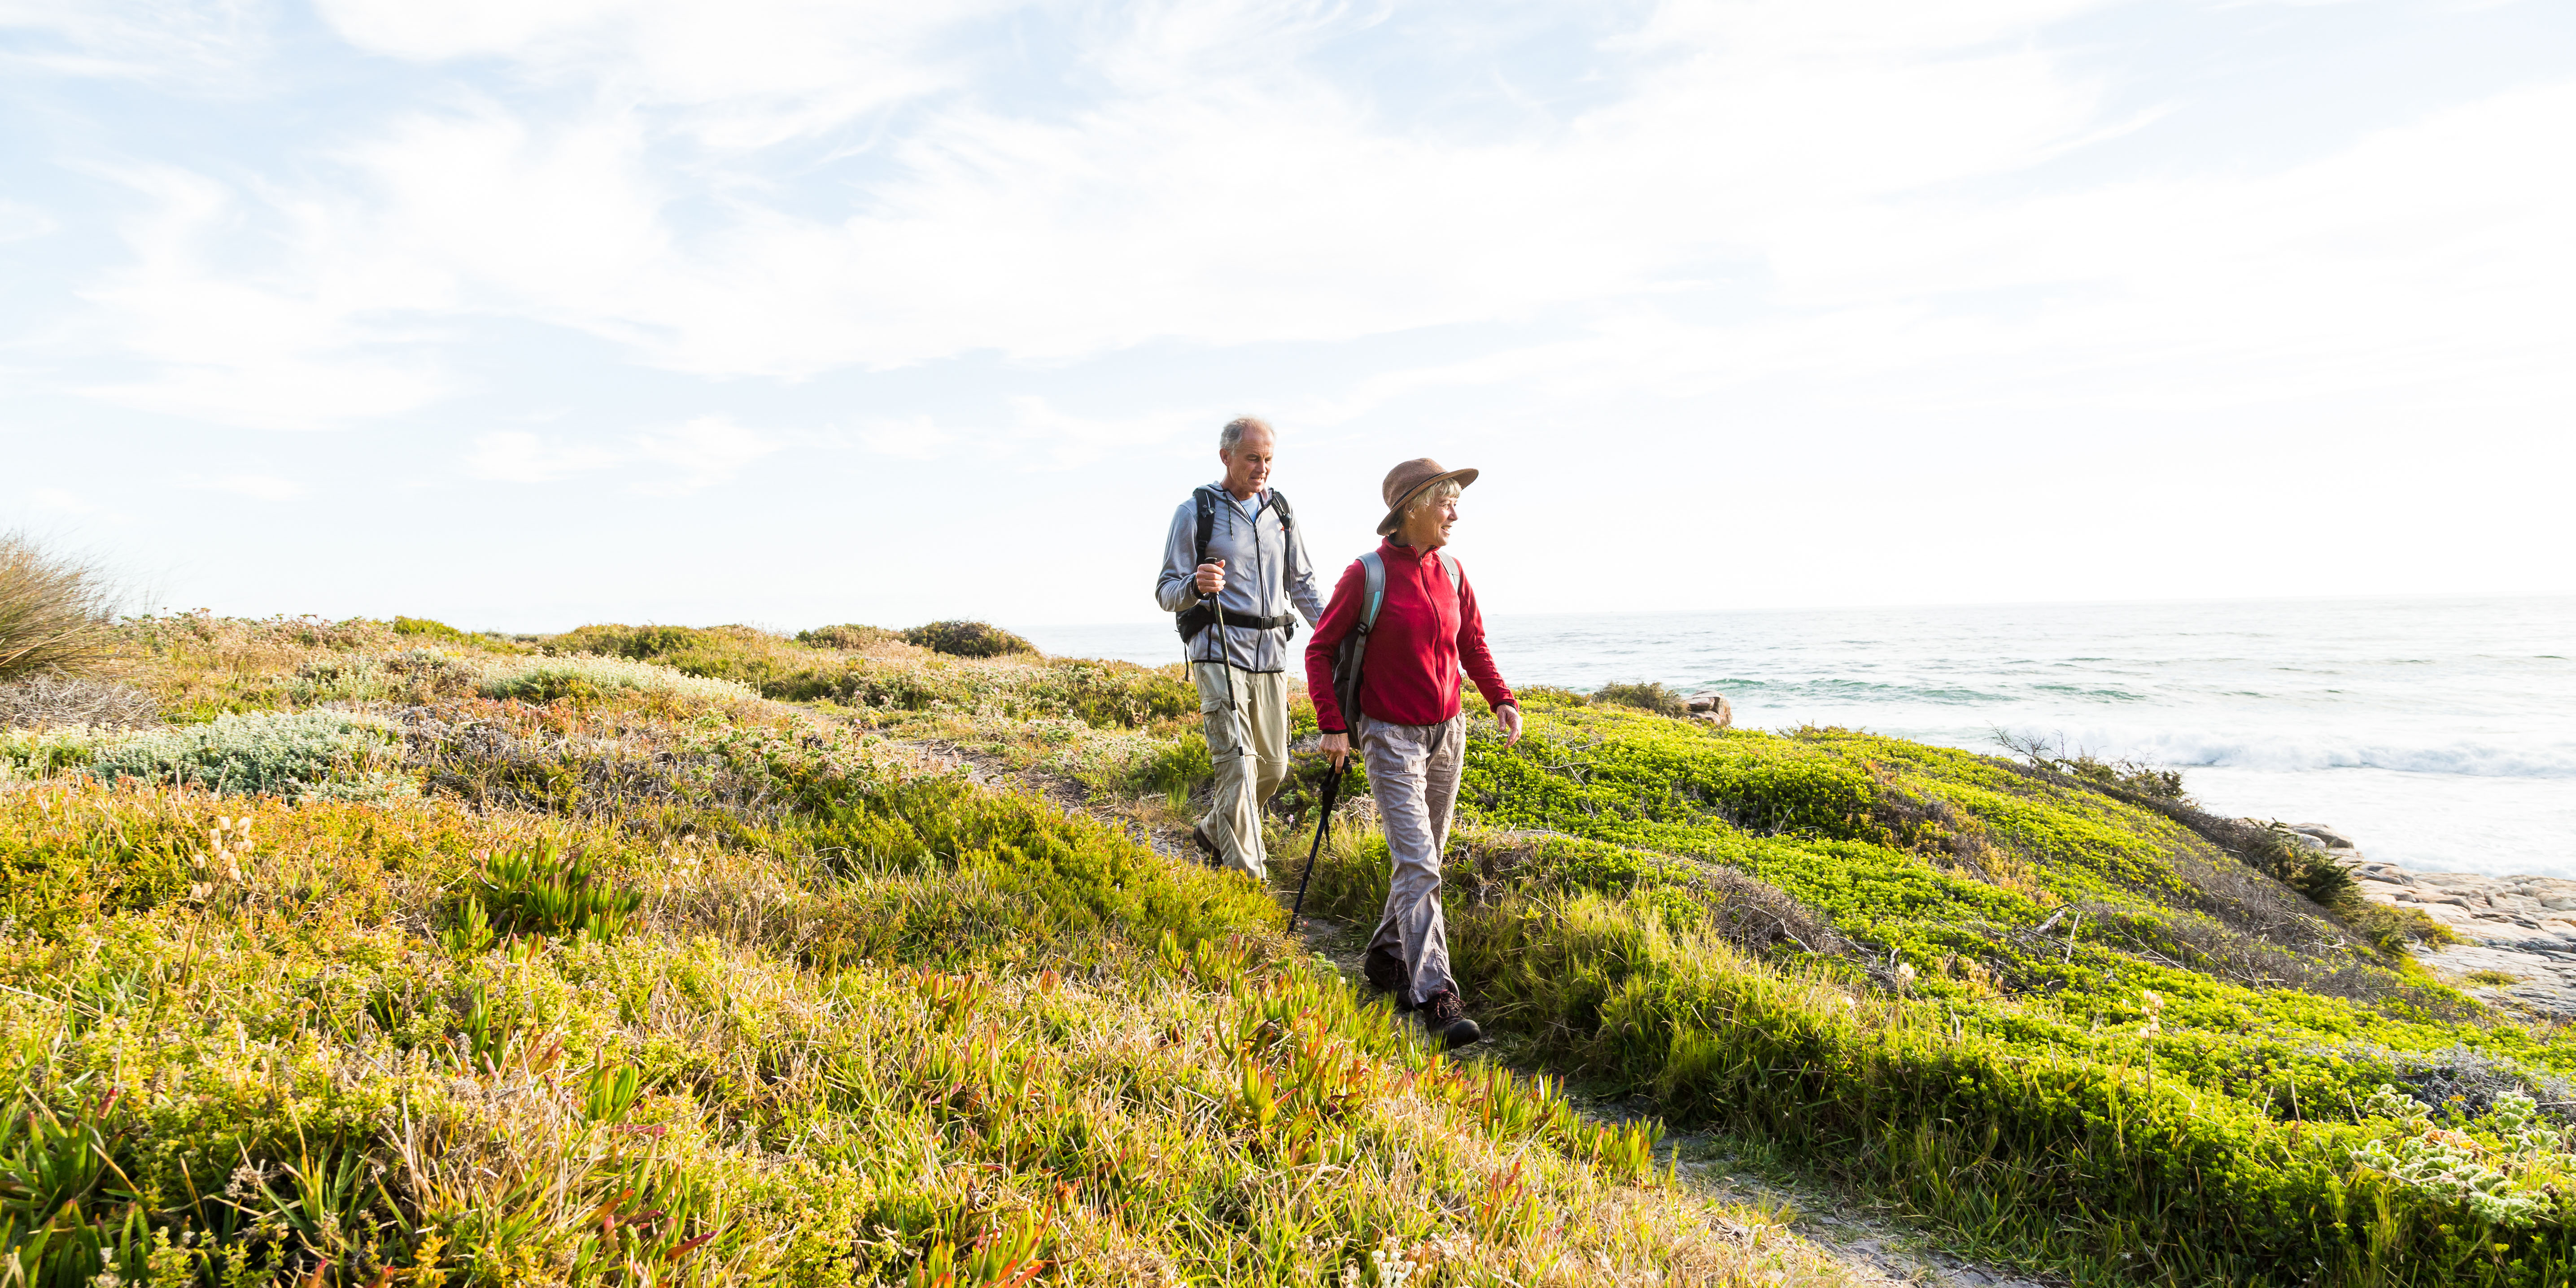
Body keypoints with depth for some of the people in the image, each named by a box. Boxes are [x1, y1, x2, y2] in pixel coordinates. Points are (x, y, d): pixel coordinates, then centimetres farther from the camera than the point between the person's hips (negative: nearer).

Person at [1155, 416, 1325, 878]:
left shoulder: (1281, 510, 13)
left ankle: (1212, 831, 34)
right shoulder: (1195, 512, -2)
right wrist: (1196, 586, -26)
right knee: (1237, 762, -14)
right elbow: (1166, 592, -3)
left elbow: (1303, 584, 19)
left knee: (1273, 766, 10)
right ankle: (1248, 877, -9)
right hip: (1219, 652, -6)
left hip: (1271, 654, 6)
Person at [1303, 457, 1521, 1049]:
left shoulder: (1451, 573, 4)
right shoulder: (1366, 574, -12)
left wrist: (1502, 700, -1)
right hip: (1391, 737, -6)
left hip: (1447, 733, 6)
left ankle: (1388, 958, 32)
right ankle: (1436, 997, -12)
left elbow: (1473, 645, 14)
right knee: (1417, 864, -12)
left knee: (1425, 858, 14)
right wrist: (1332, 725, -11)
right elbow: (1320, 649, -5)